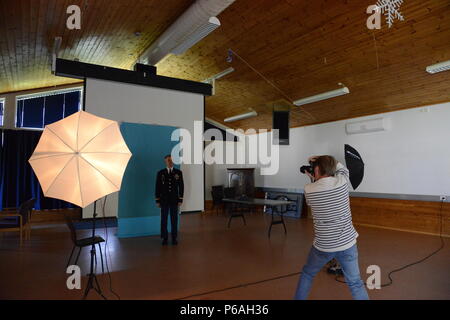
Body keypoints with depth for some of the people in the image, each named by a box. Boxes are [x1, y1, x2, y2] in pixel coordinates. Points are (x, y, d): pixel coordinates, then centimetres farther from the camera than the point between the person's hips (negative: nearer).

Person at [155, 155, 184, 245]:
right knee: (164, 220, 4)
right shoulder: (160, 173, 1)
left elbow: (181, 186, 1)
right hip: (164, 200, 0)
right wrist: (157, 200, -2)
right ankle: (164, 238, 16)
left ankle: (174, 238, 16)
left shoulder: (178, 172, 1)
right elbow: (157, 187, 2)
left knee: (174, 219, 5)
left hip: (174, 200, 0)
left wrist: (180, 200, -3)